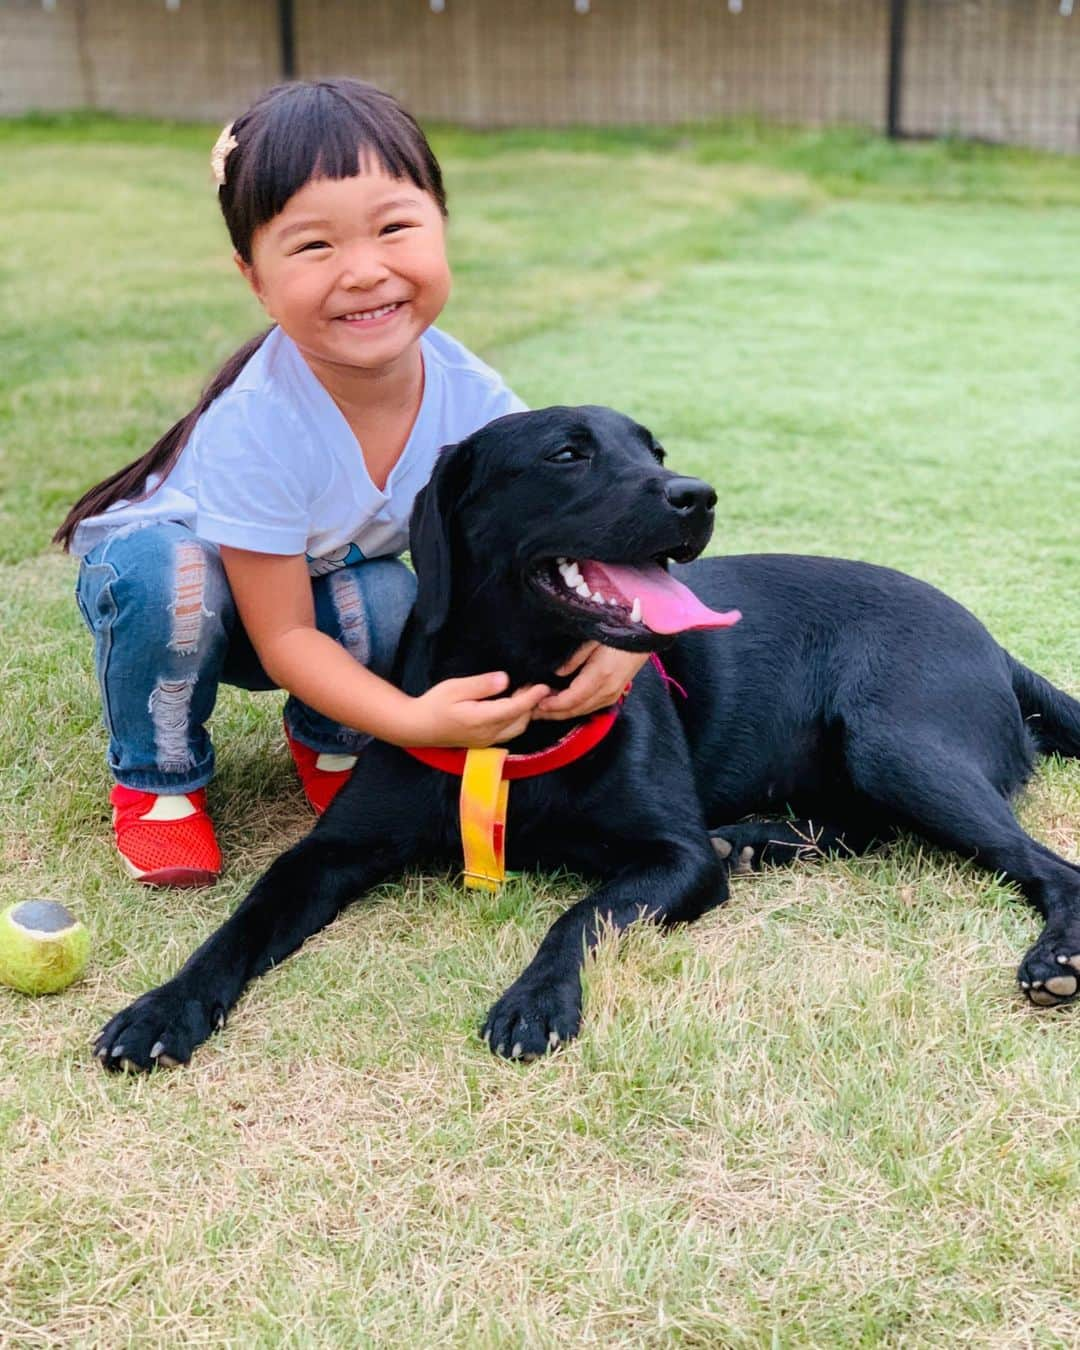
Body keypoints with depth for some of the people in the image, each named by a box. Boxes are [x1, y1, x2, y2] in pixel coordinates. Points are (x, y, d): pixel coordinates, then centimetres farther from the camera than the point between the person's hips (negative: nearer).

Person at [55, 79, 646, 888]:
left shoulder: (471, 397, -24)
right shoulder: (256, 427, -36)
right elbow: (283, 636, -29)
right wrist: (413, 719, -44)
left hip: (334, 587, 3)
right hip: (159, 579, -3)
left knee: (392, 599, -30)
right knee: (167, 565, -37)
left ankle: (327, 740, 4)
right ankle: (157, 778, -9)